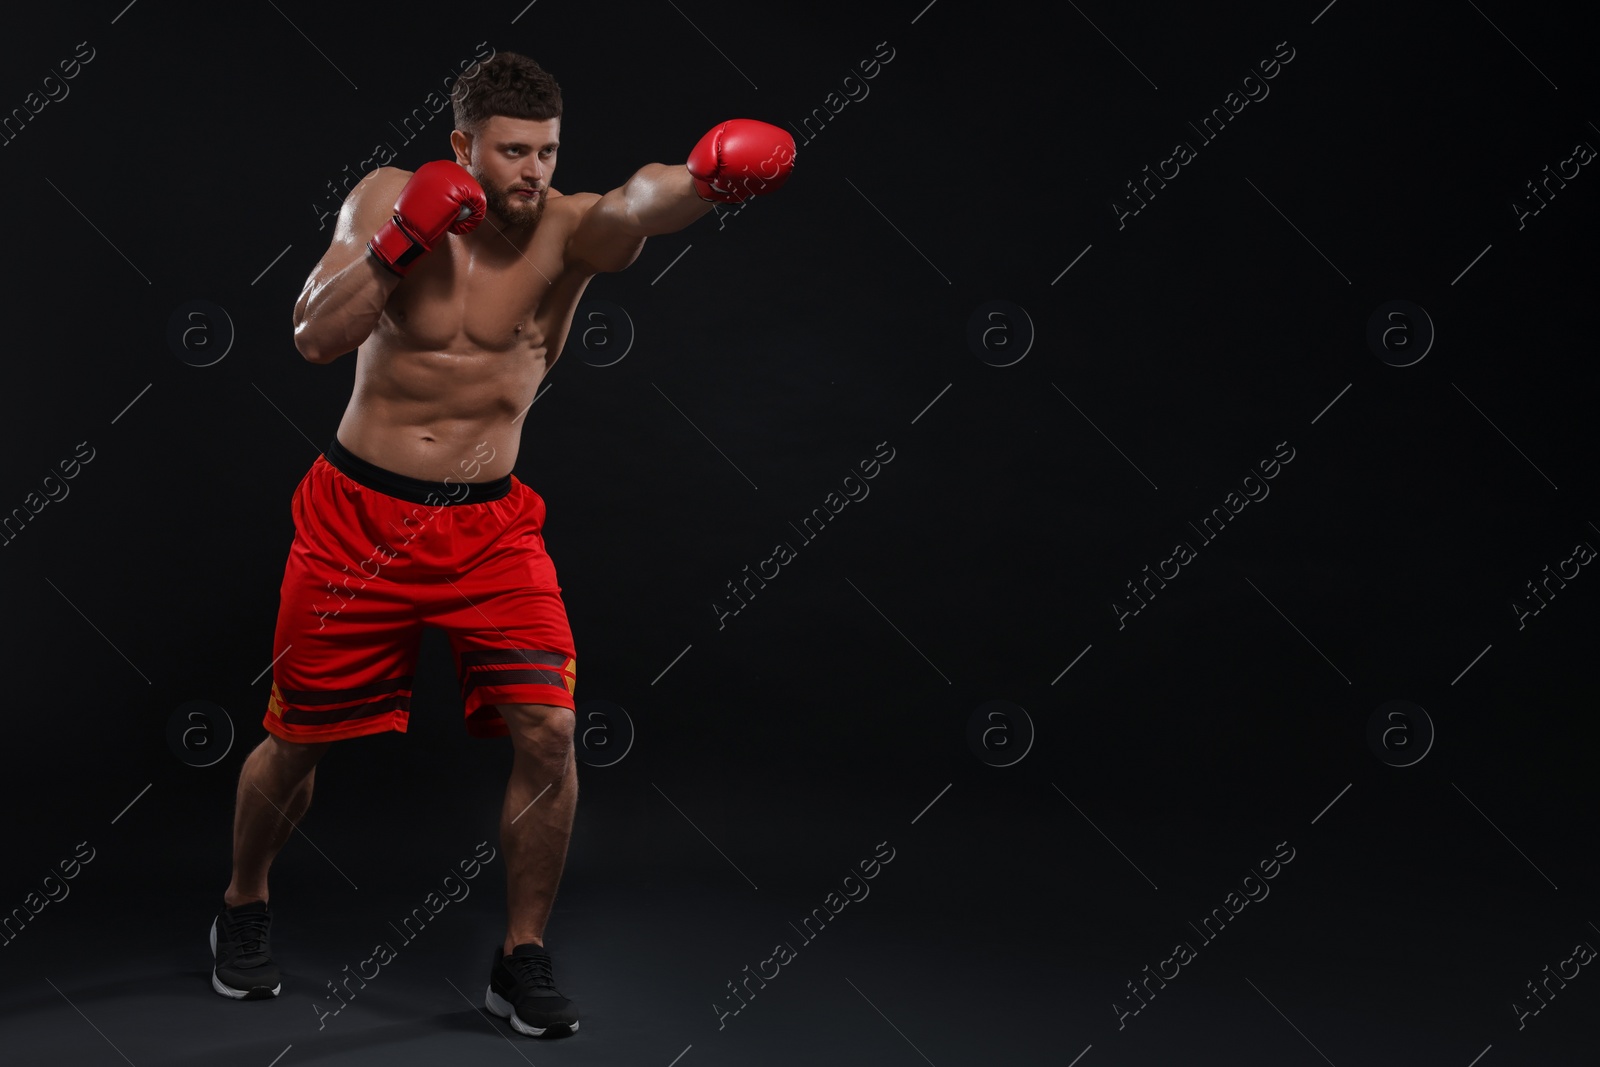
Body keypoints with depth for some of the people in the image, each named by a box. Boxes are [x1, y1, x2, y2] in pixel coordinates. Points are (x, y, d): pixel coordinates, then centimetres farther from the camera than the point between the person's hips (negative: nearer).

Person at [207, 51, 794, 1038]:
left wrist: (706, 175, -57)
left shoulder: (566, 230, -11)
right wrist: (400, 242, -26)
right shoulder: (387, 198, -6)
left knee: (548, 731, -13)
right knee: (299, 739, 11)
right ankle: (245, 907, 40)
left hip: (489, 525, 0)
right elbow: (315, 339, -14)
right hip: (358, 513, 0)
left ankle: (524, 958, 6)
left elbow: (637, 205, -35)